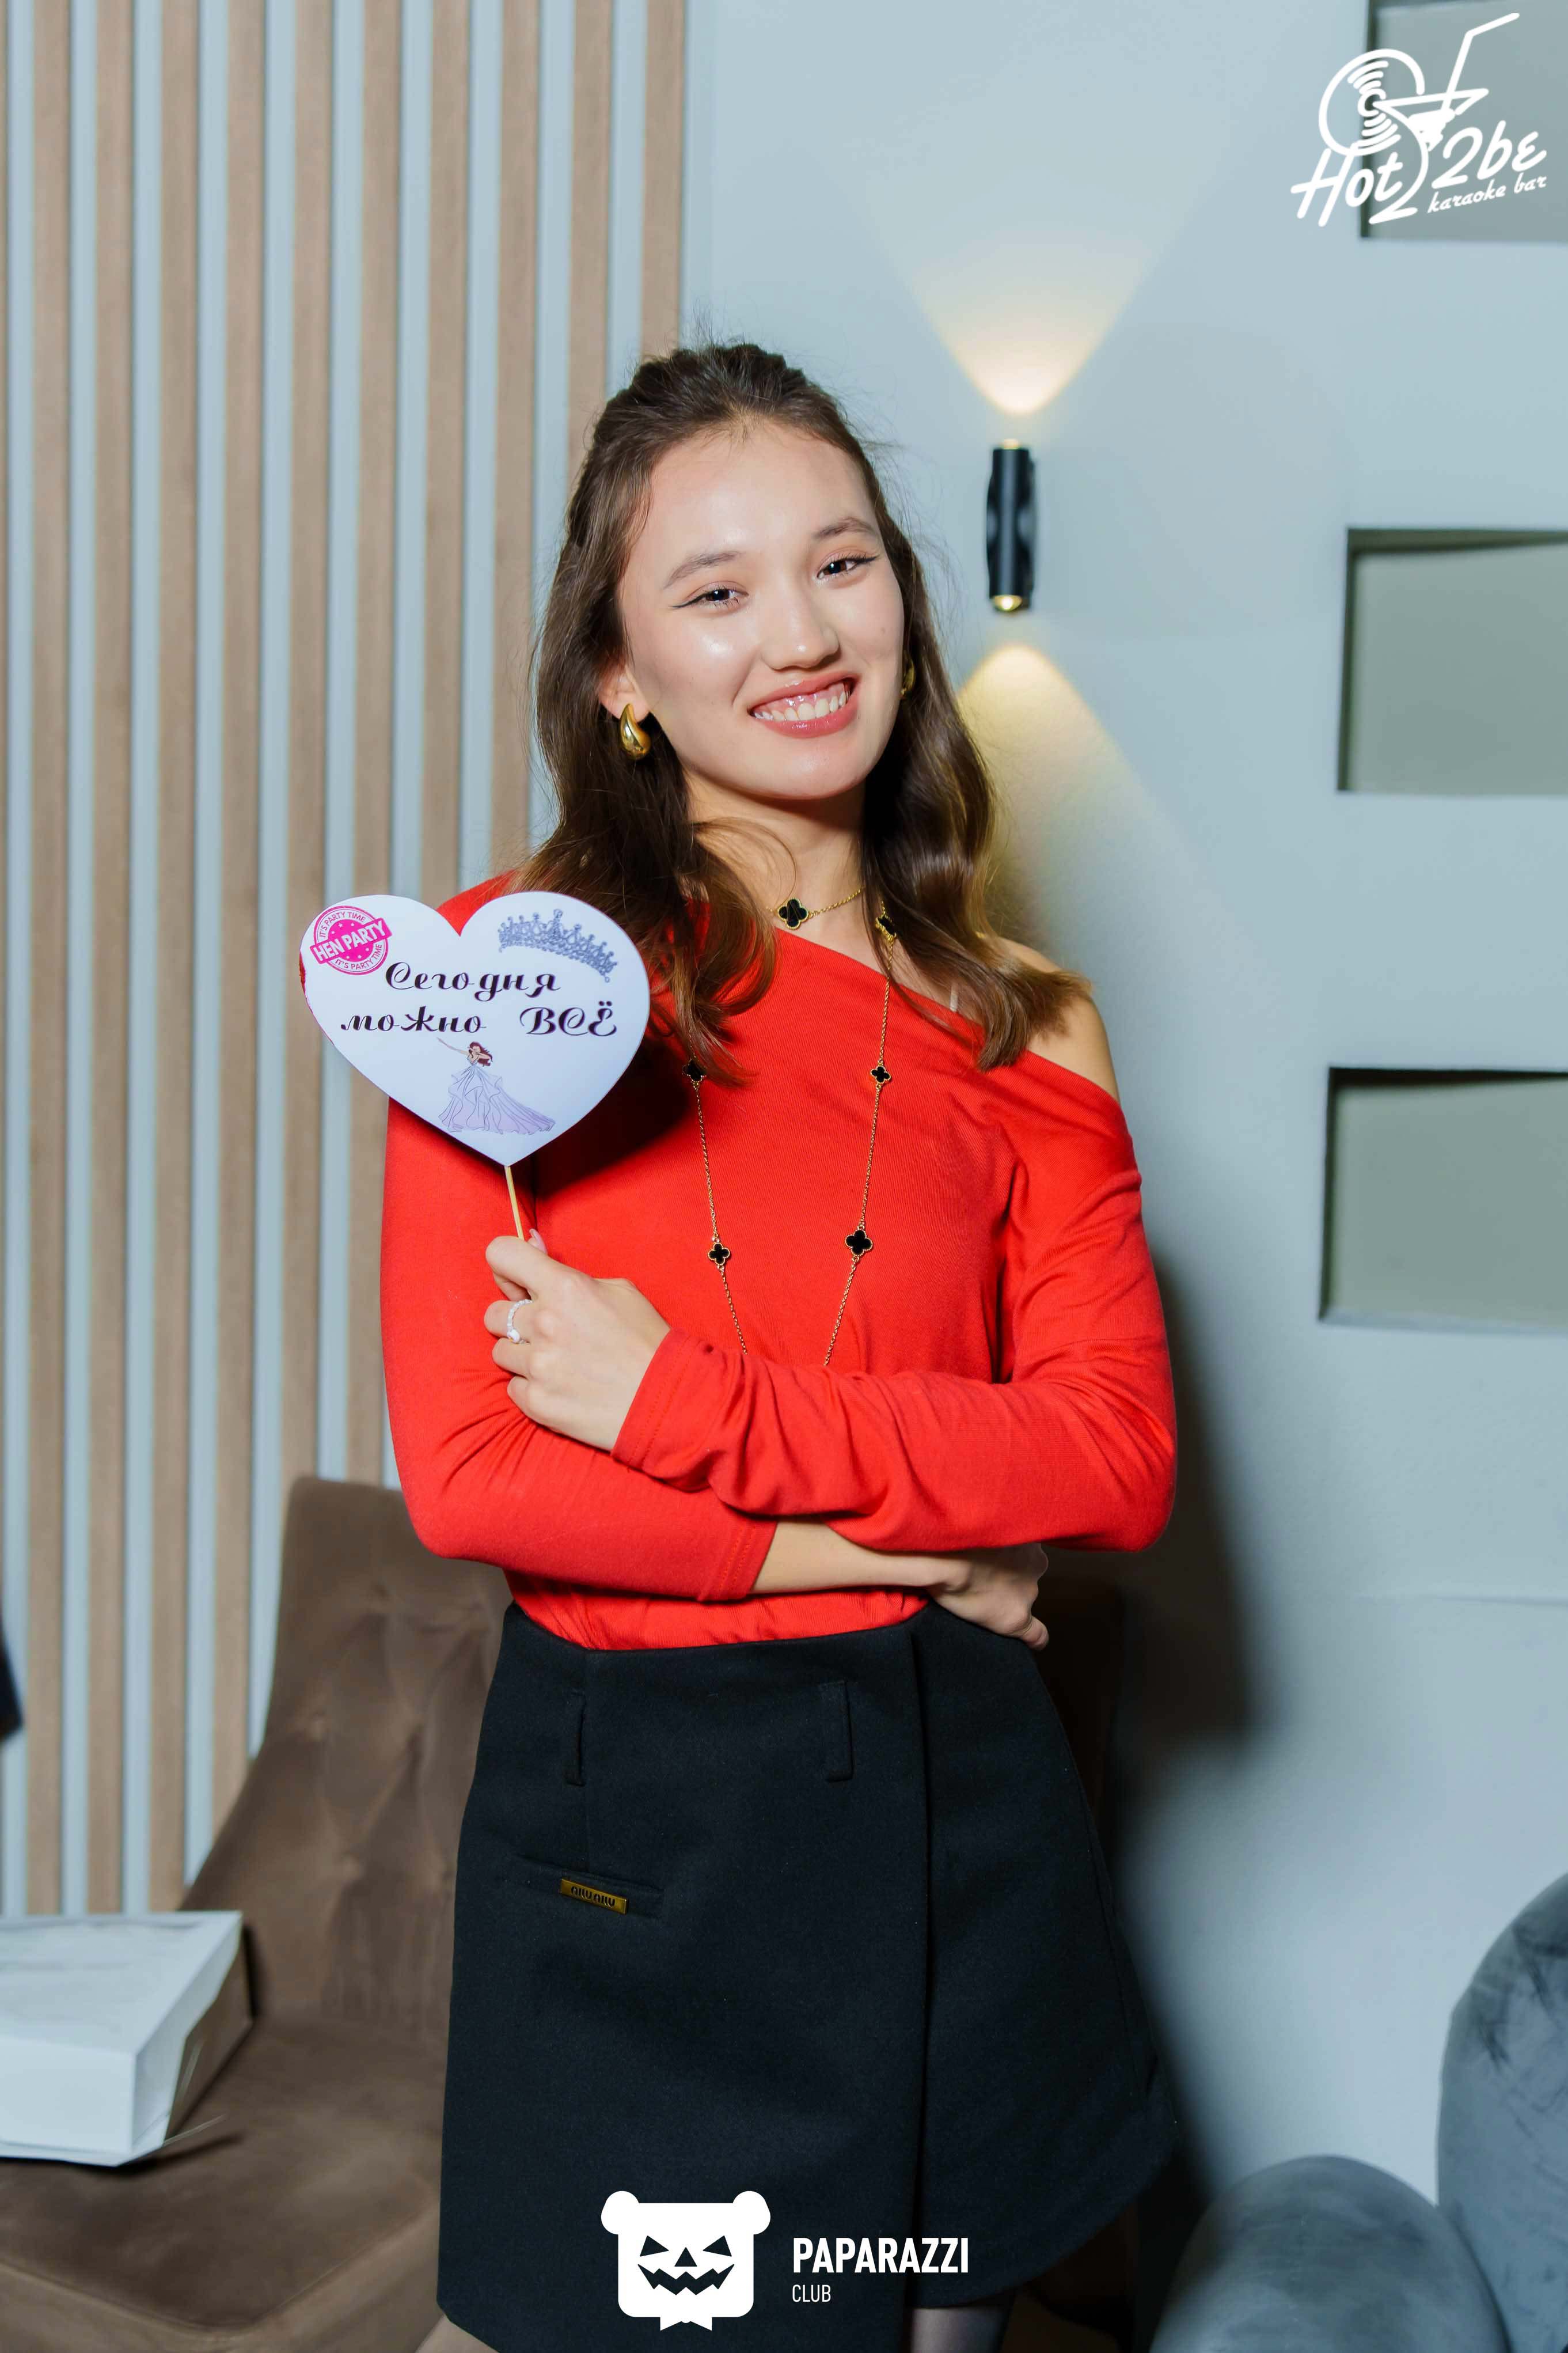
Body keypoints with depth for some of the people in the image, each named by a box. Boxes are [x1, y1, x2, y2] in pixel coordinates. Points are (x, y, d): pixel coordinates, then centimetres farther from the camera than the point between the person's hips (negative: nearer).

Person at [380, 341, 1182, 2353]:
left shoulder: (1014, 1025, 2)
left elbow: (1121, 1457, -8)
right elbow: (464, 1477, -12)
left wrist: (682, 1401, -17)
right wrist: (878, 1545, -11)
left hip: (950, 1798, 3)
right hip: (625, 1809, -2)